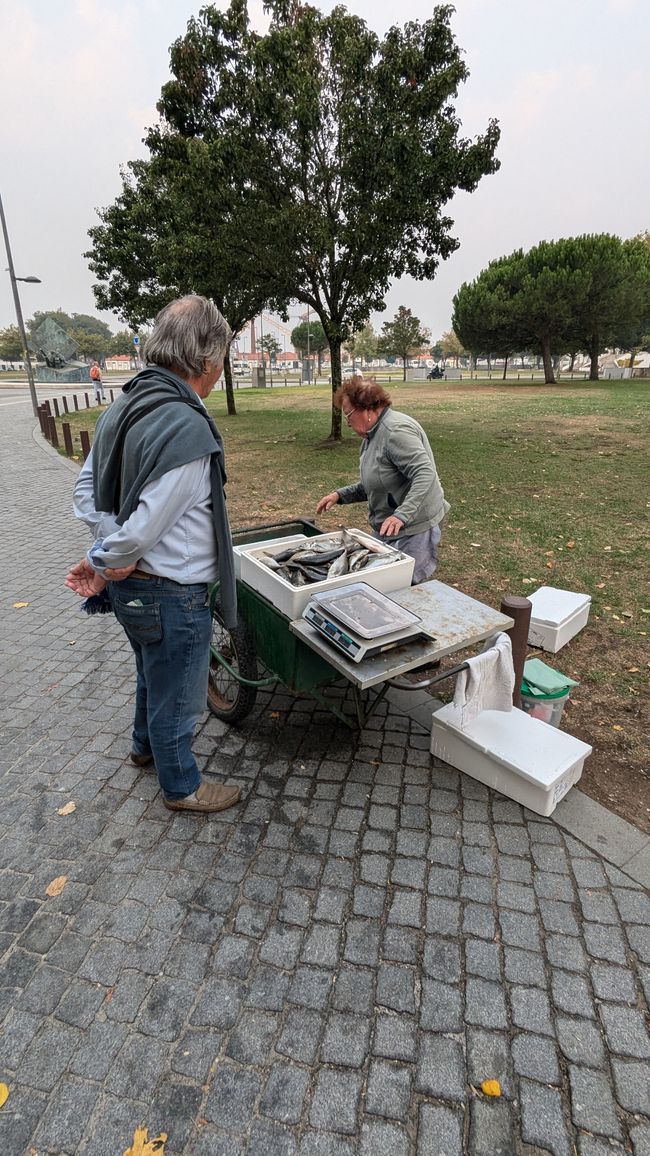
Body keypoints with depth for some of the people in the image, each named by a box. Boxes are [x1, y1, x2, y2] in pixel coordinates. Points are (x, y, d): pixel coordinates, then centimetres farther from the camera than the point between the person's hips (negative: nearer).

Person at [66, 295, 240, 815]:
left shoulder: (122, 408, 1)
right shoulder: (188, 429, -28)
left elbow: (87, 490, 6)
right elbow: (146, 527, -28)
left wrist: (110, 555, -2)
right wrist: (110, 561, -10)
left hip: (130, 589, 9)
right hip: (172, 596, -9)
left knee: (152, 674, 31)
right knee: (178, 695, 14)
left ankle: (147, 744, 56)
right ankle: (182, 786, 38)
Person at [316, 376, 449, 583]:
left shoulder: (396, 430, -19)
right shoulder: (372, 435, 14)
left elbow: (425, 475, -27)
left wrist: (401, 515, -36)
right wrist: (340, 495, 8)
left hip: (412, 529, -10)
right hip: (386, 528, 10)